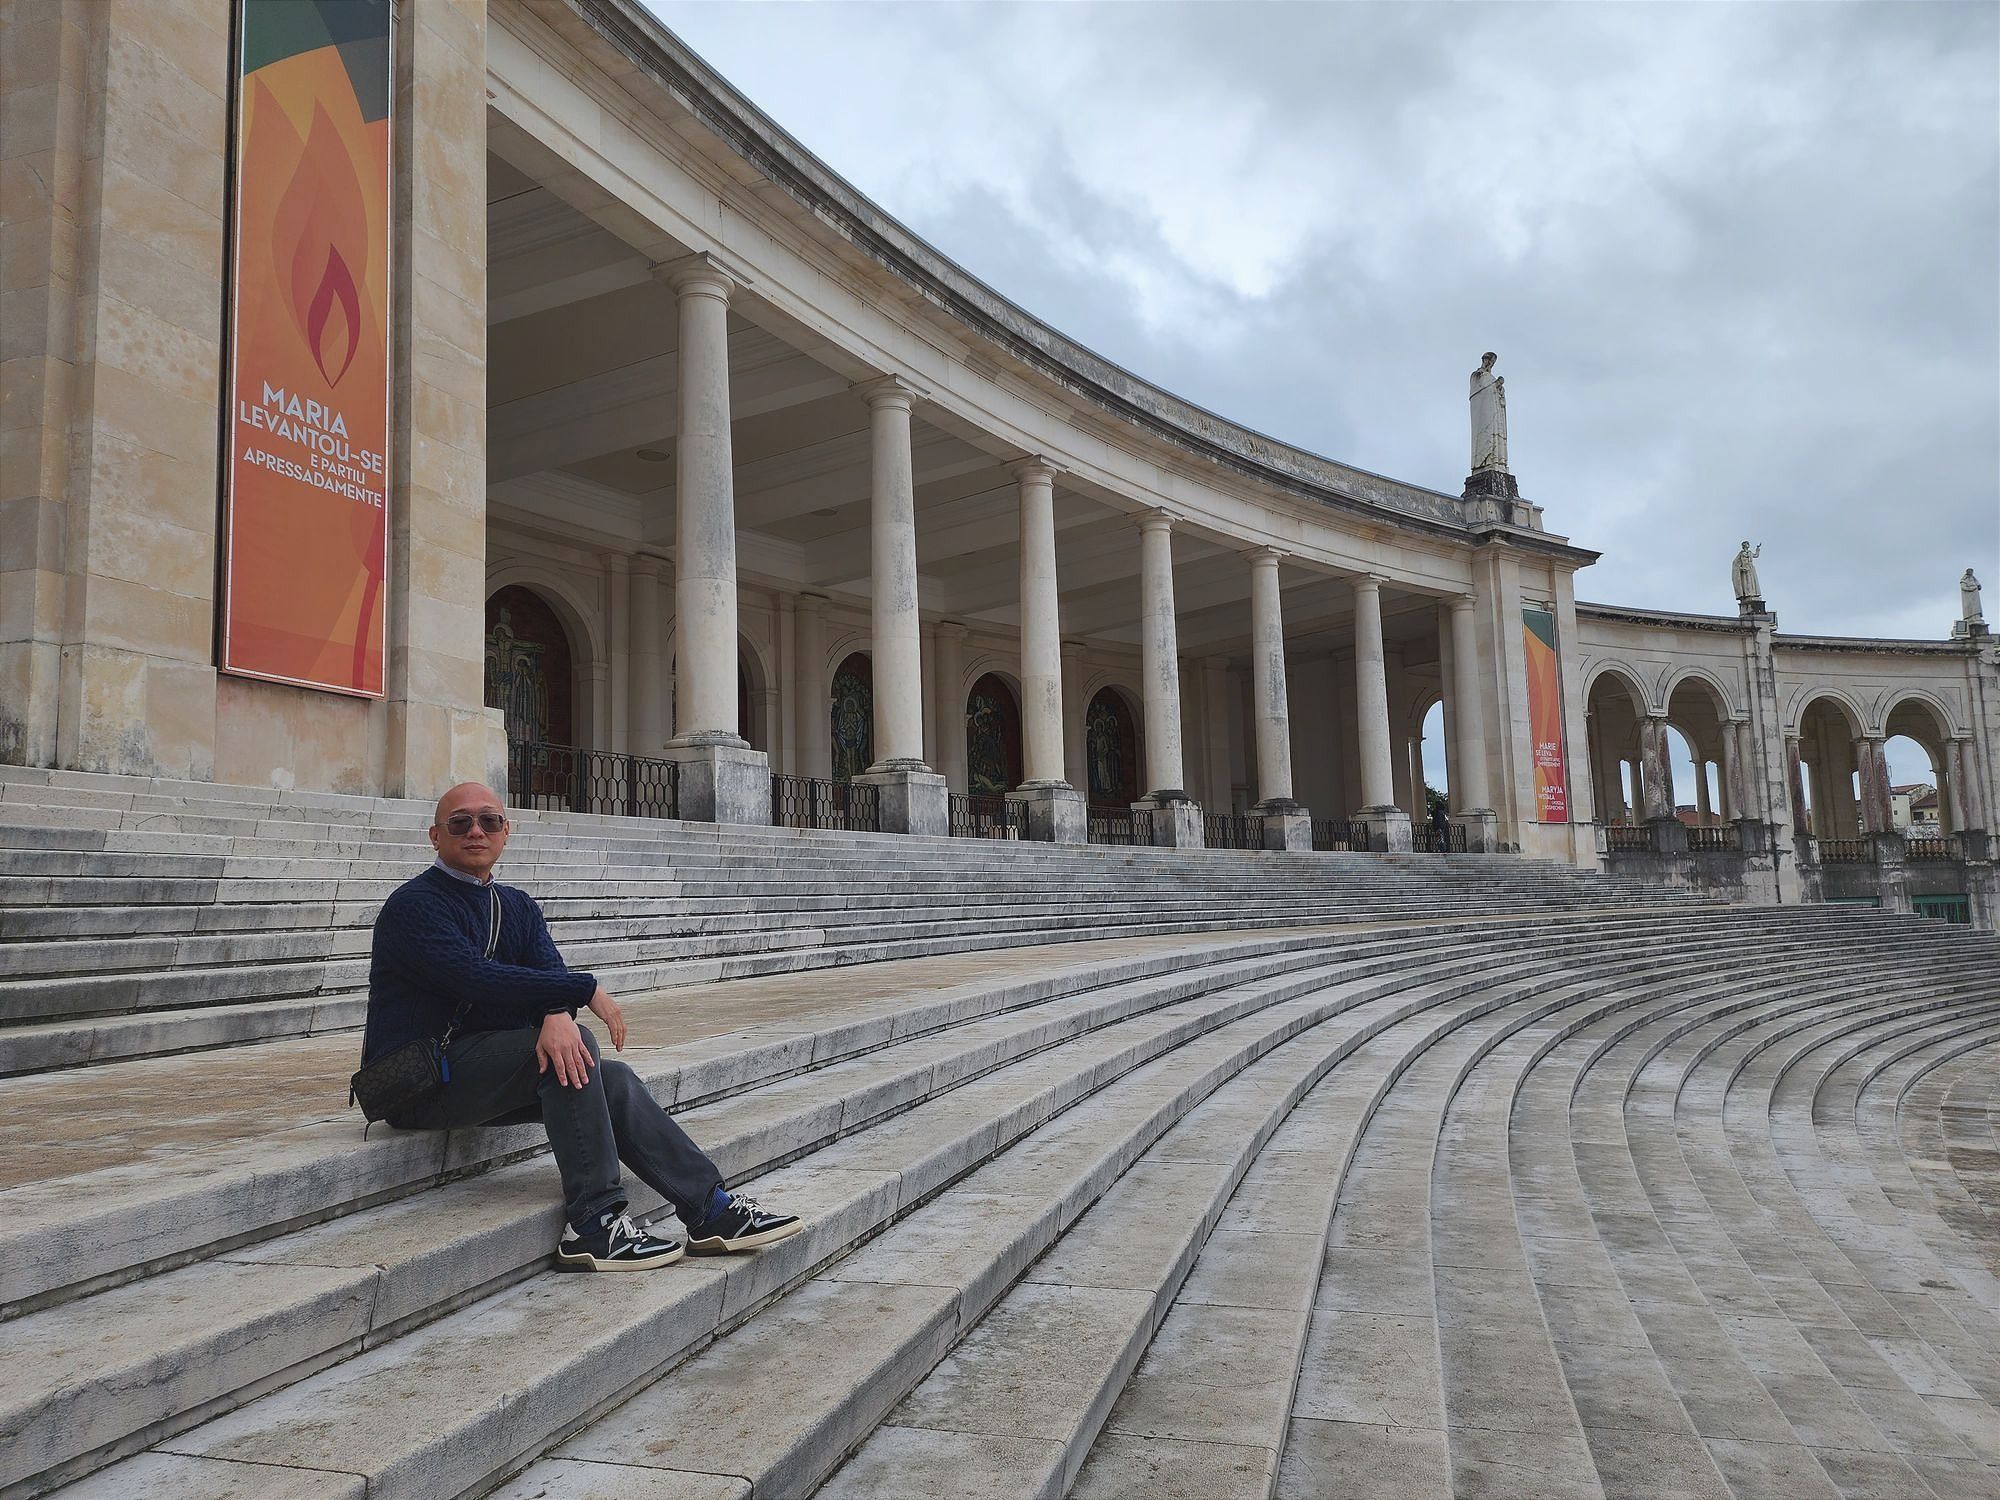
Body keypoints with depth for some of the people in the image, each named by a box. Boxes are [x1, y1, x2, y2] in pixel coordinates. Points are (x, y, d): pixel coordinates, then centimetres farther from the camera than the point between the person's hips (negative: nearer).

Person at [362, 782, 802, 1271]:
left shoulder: (517, 906, 15)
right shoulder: (414, 903, -10)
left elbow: (549, 972, -3)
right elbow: (476, 977, -24)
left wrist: (558, 1014, -28)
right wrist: (587, 991, -22)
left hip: (482, 1073, 7)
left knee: (613, 1079, -12)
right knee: (575, 1046, -26)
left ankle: (710, 1209, -11)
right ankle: (593, 1224, -25)